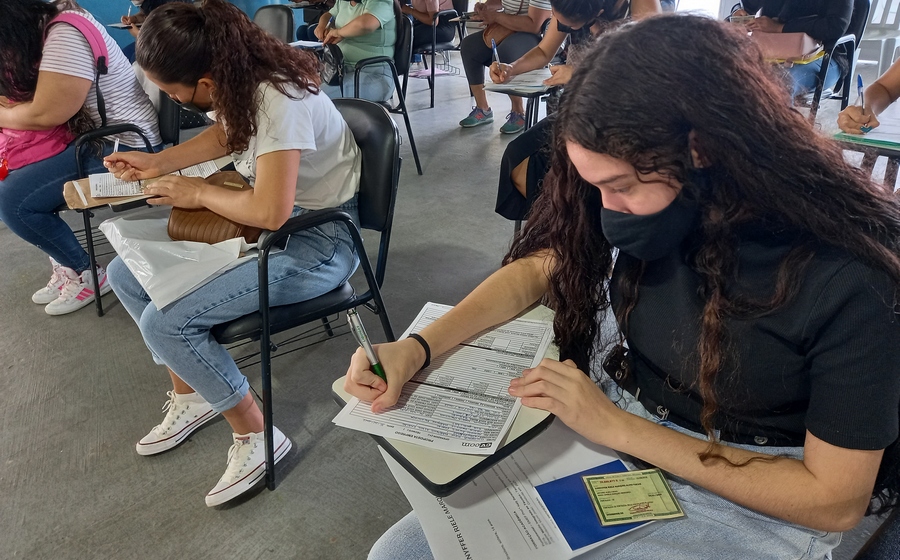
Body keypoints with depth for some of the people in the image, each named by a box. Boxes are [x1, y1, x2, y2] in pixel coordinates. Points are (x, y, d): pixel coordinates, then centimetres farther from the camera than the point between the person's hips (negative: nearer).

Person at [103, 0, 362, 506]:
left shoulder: (278, 102, -29)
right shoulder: (240, 80, -2)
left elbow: (270, 211, -36)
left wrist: (198, 193, -17)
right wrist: (159, 163, 13)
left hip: (318, 239, -9)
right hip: (259, 216, 9)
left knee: (165, 322, -18)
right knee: (126, 276, 7)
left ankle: (255, 434, 1)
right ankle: (190, 393, 23)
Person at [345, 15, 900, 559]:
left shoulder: (851, 279, -24)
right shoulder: (640, 201, -10)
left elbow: (835, 501, -17)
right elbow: (535, 271, 3)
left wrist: (620, 428, -22)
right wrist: (416, 347, -11)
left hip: (747, 499, -4)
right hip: (603, 429, 5)